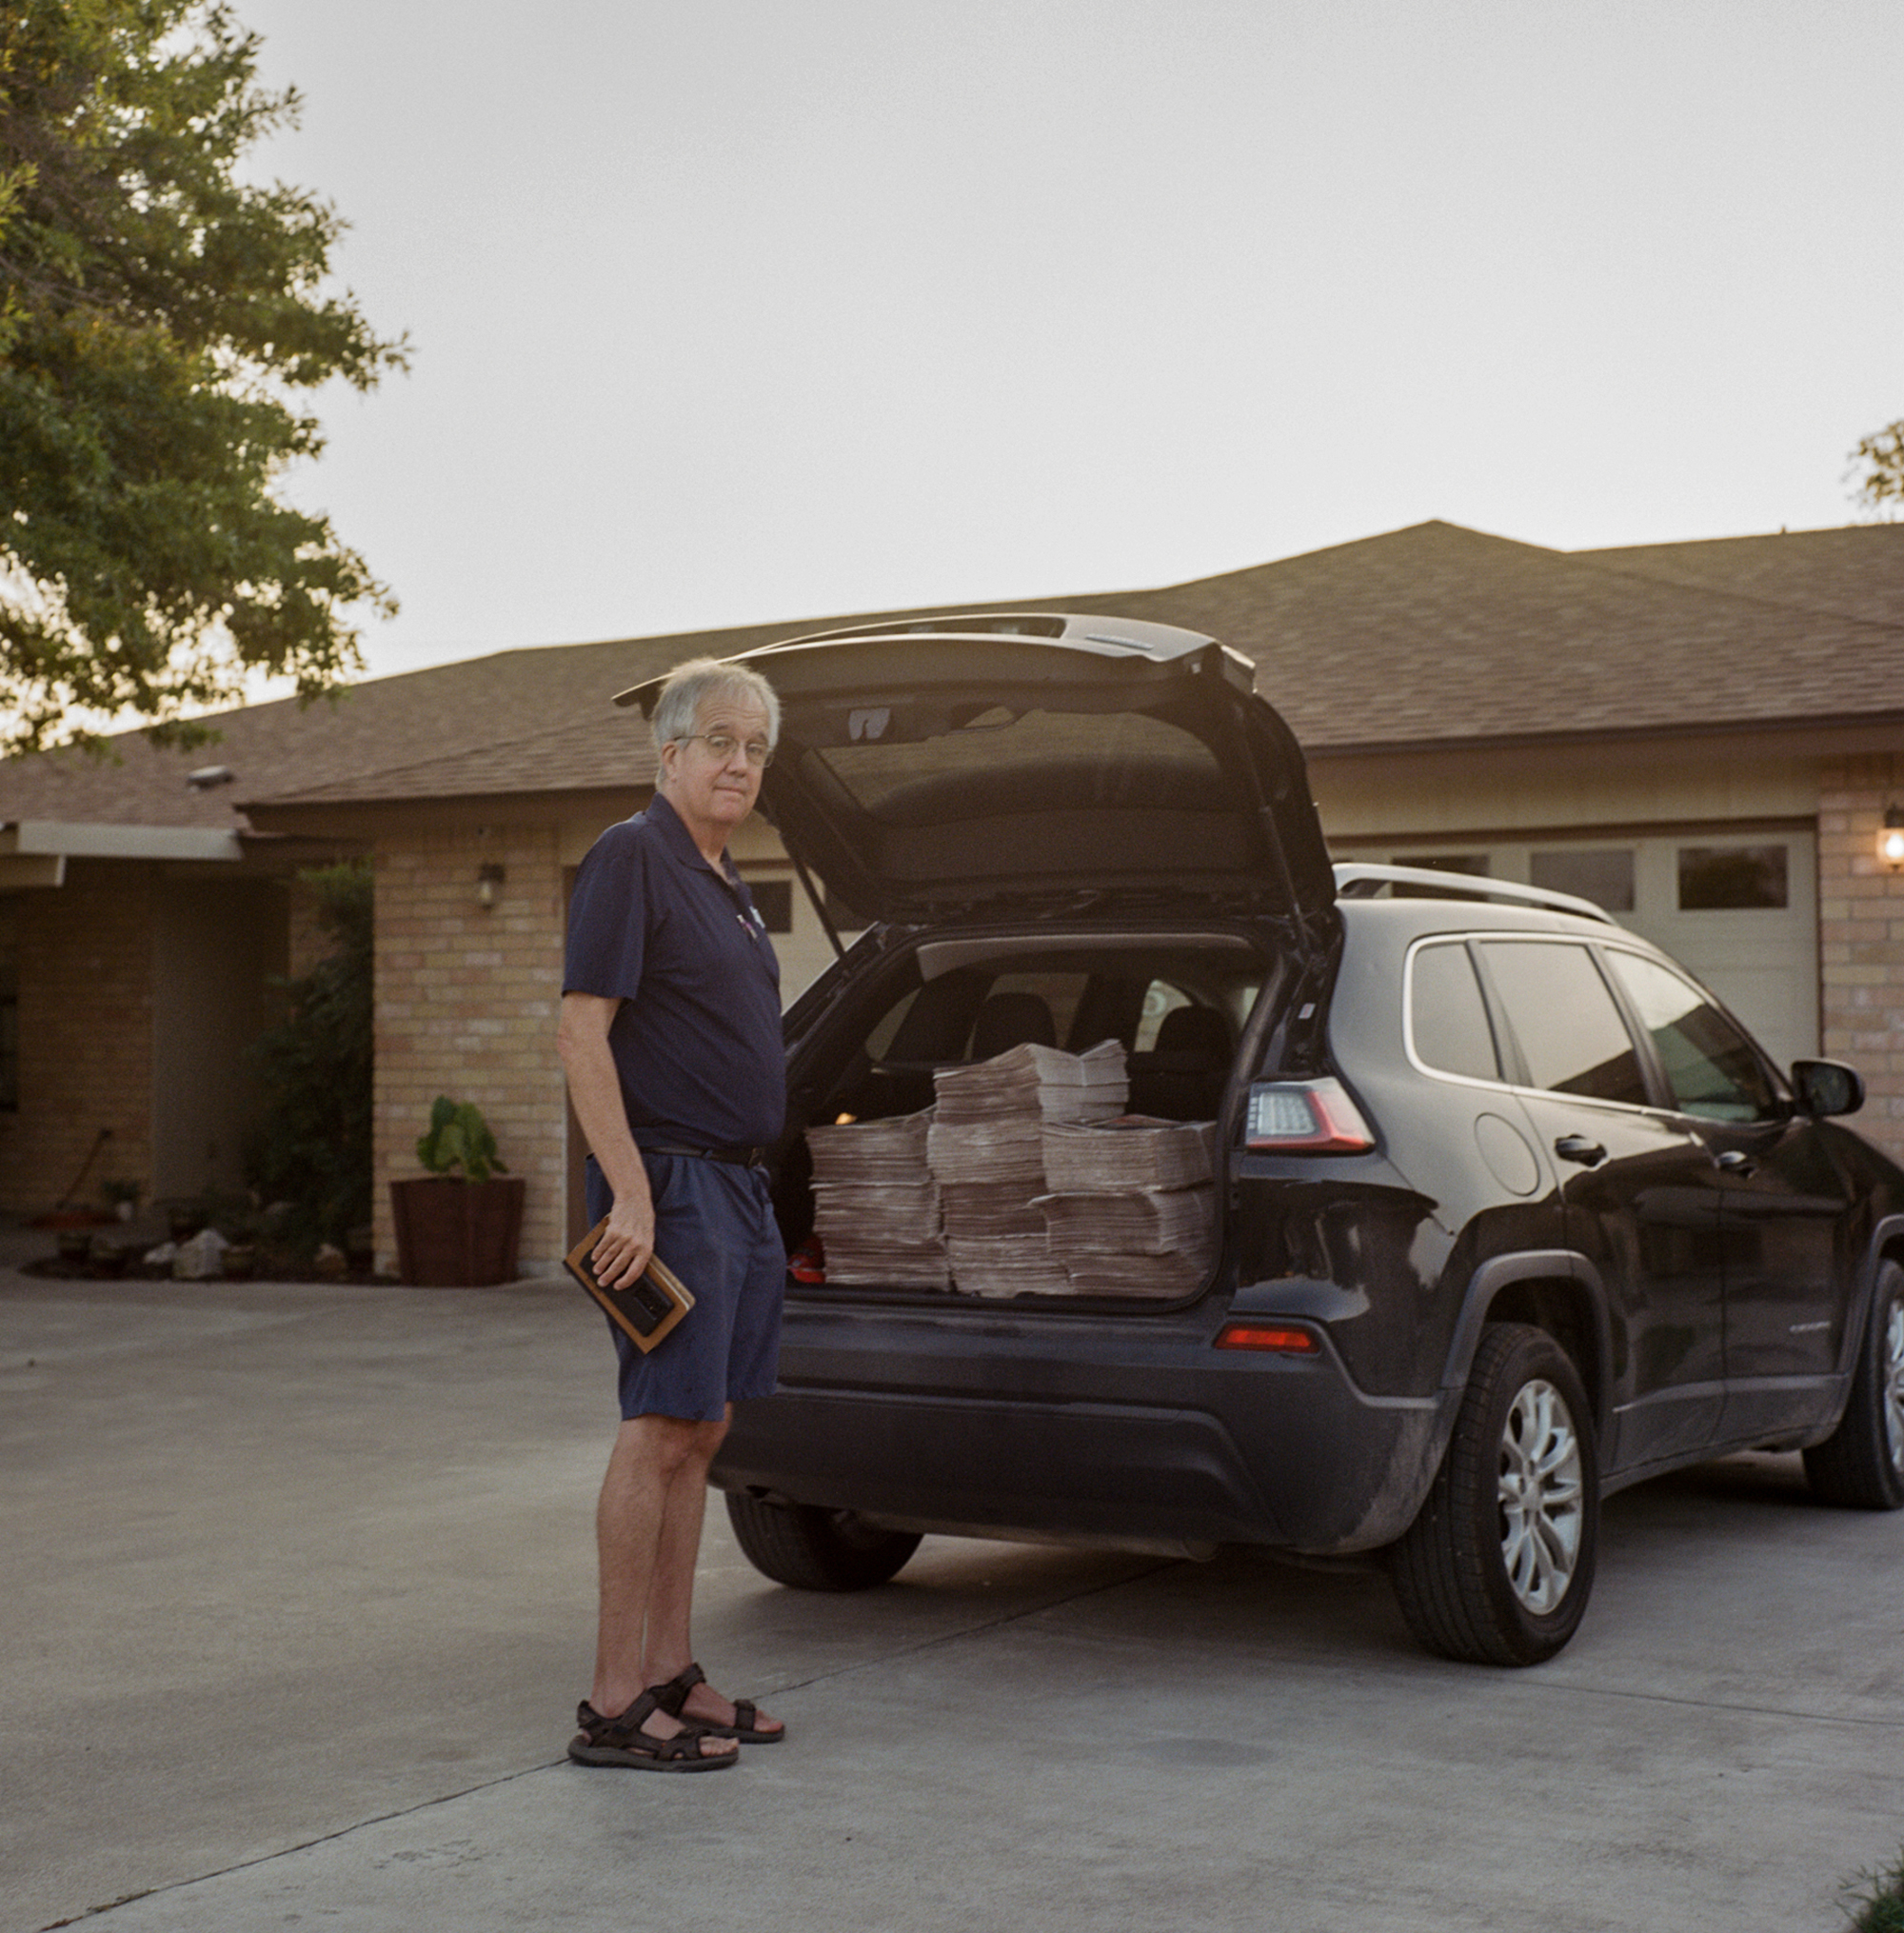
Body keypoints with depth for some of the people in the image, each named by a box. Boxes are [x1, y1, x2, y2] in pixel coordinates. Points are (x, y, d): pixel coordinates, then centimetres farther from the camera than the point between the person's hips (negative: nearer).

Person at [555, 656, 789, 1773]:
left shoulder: (722, 883, 18)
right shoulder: (632, 857, -10)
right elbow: (583, 1031, -17)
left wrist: (749, 1182, 20)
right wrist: (630, 1192, -23)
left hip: (739, 1188, 9)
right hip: (672, 1184, -9)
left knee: (701, 1431, 11)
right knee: (661, 1430, -9)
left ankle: (671, 1674, 18)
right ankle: (616, 1704, -4)